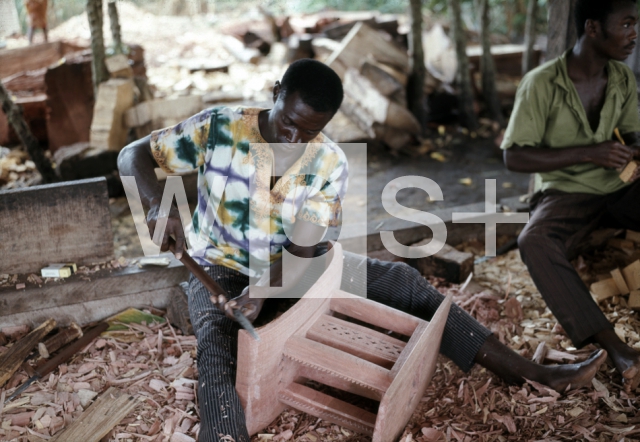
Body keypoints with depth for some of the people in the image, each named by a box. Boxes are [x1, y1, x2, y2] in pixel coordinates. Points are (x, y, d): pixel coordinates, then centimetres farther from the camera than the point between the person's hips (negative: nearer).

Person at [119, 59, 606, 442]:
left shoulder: (329, 163, -13)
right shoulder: (218, 128, -18)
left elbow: (302, 250, -15)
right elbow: (132, 156, -13)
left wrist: (267, 288, -36)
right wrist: (161, 203, -35)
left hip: (289, 270, 2)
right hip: (221, 270, -2)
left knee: (399, 281, -9)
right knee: (218, 349, -36)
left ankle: (536, 374, -6)